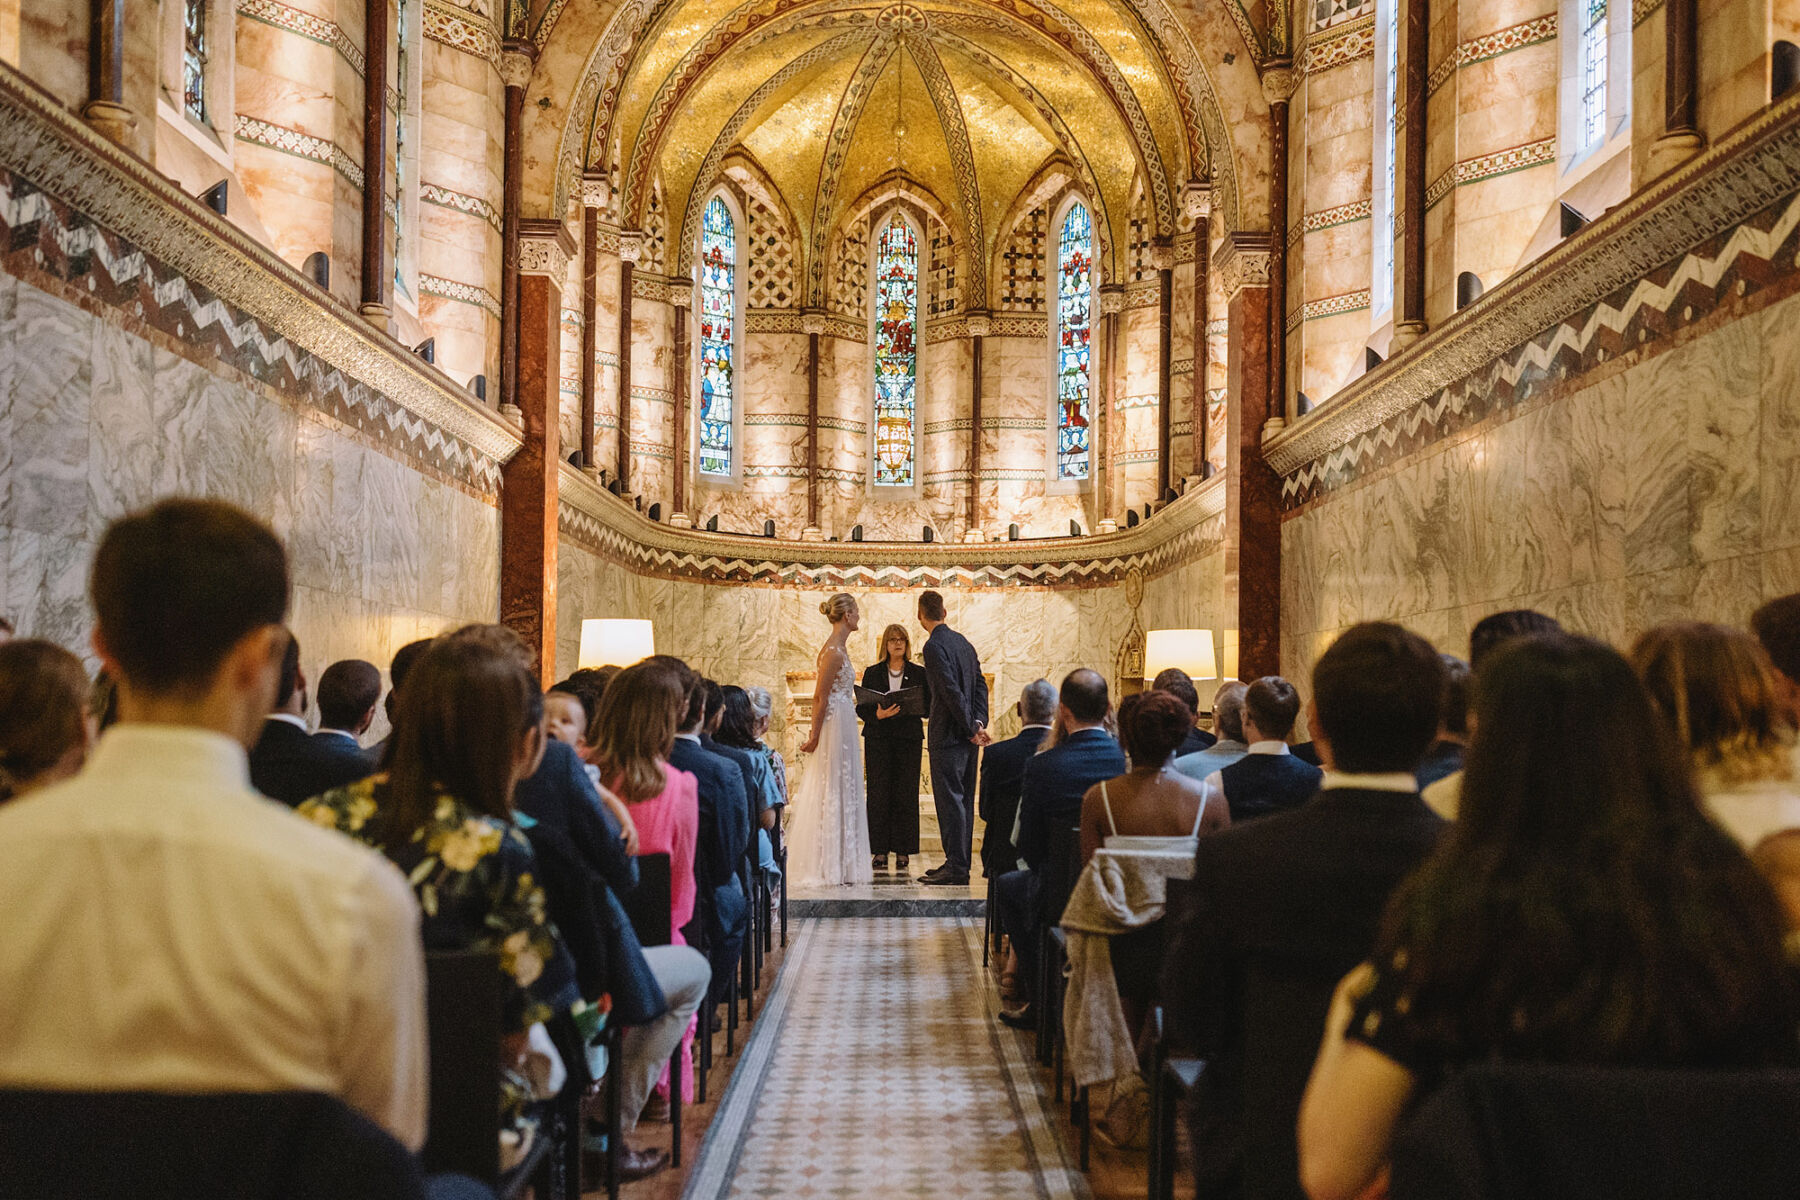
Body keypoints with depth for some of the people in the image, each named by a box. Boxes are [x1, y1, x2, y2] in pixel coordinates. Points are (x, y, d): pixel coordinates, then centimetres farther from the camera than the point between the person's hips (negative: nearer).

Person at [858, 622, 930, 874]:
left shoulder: (919, 673, 9)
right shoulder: (872, 673, 10)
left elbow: (929, 707, 5)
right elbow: (861, 707, 4)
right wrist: (878, 714, -16)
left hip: (908, 739, 0)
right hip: (878, 739, 0)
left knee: (905, 794, -3)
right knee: (879, 794, -4)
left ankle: (903, 852, 2)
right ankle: (880, 851, 1)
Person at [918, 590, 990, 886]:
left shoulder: (934, 646, -14)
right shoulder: (963, 642, 13)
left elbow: (952, 691, -19)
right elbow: (981, 685, 11)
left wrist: (971, 728, -13)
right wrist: (978, 722, 2)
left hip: (949, 736, -9)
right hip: (967, 737, 9)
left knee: (950, 801, -5)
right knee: (963, 800, 13)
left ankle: (956, 869, -4)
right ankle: (959, 863, 20)